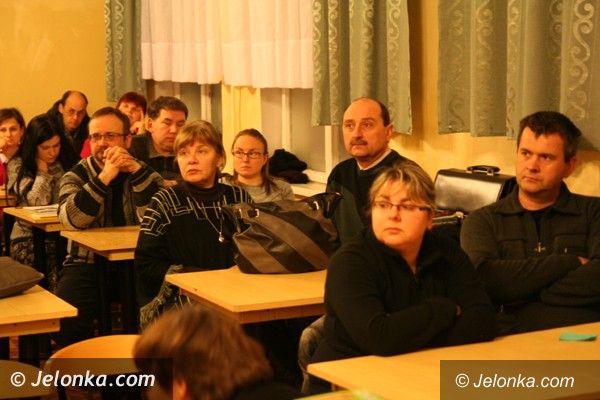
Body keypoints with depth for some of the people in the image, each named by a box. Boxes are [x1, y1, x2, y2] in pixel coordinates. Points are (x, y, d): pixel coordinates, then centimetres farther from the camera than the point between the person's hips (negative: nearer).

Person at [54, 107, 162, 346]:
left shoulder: (144, 173, 6)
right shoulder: (76, 176, 5)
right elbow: (71, 220, -17)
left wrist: (136, 171, -21)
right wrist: (104, 177, -24)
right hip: (88, 264, 0)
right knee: (67, 321, -26)